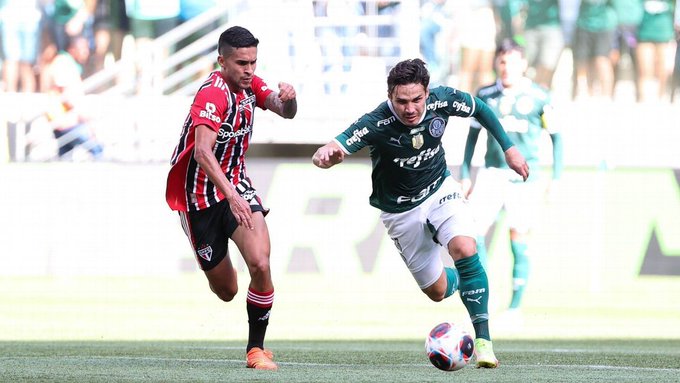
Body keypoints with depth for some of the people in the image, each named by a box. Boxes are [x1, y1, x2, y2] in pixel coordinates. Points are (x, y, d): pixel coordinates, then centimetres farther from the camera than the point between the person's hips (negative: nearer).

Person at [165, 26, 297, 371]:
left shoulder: (249, 84, 0)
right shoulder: (212, 94, -25)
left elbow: (286, 112, 1)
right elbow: (202, 152, -37)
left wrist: (288, 98, -24)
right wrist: (231, 196, -49)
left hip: (236, 186, 5)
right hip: (200, 197, -5)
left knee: (260, 265, -19)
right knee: (226, 291, 7)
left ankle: (256, 348, -3)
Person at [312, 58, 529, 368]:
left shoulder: (442, 101, -22)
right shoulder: (376, 124, -31)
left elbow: (480, 109, 1)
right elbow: (325, 155, -42)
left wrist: (508, 148, 3)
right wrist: (326, 155, -66)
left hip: (440, 191, 1)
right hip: (401, 211, -1)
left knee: (465, 250, -27)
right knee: (437, 291, 8)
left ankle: (483, 340, -18)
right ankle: (459, 280, 48)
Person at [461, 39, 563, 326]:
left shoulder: (539, 97, -1)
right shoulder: (485, 96, 6)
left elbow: (556, 135, 6)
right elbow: (473, 134, 15)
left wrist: (556, 177, 0)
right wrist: (465, 174, 11)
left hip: (524, 176, -2)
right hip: (492, 172, 2)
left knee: (519, 240, -1)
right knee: (473, 230, -14)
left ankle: (515, 308, 8)